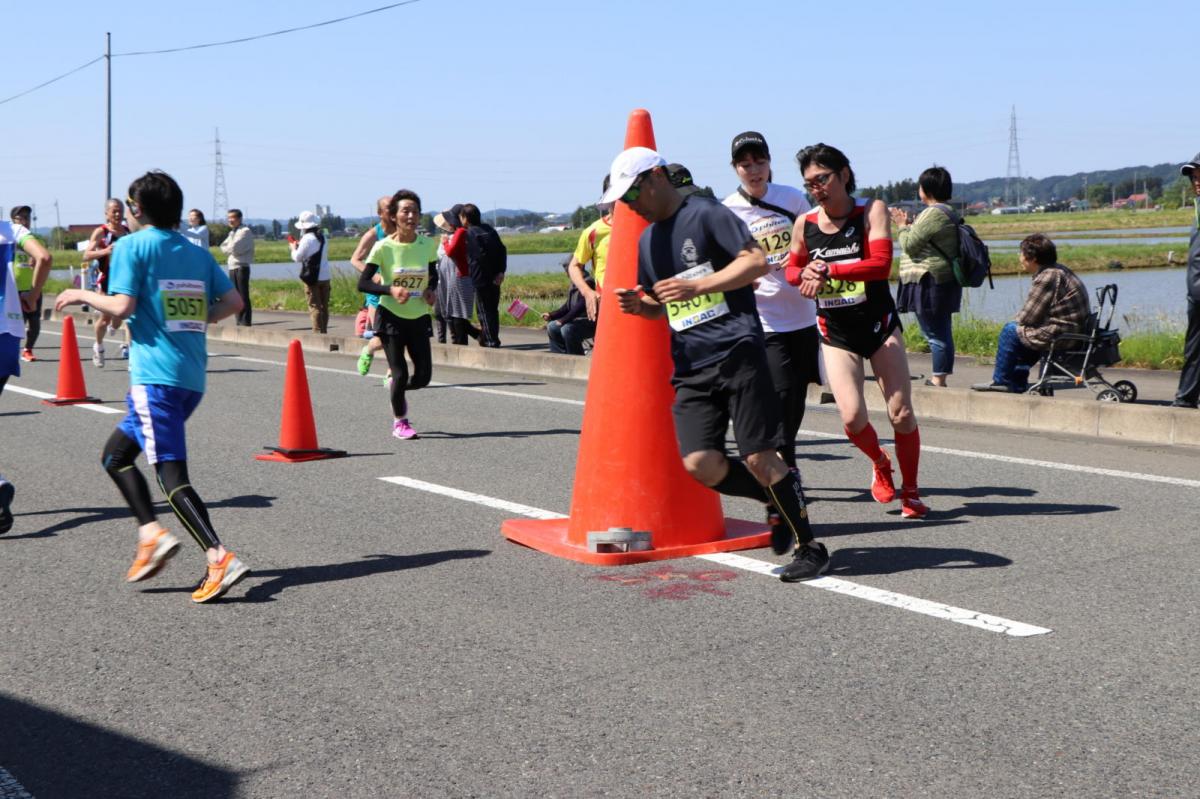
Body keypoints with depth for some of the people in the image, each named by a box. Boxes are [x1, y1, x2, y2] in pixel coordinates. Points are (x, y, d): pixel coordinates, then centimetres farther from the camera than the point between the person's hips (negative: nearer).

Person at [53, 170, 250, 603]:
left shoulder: (131, 246, -2)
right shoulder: (198, 253, 15)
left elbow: (122, 306, -12)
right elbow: (233, 301, 9)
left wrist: (82, 295, 5)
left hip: (155, 375, -7)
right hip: (193, 377, 7)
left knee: (172, 474, -10)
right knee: (114, 454, 19)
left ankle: (220, 559, -21)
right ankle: (152, 534, 8)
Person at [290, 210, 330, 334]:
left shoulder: (307, 239, -12)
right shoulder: (322, 237, 11)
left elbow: (297, 257, -9)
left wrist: (294, 248, 13)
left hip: (313, 278, -7)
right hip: (325, 277, 7)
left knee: (314, 306, -4)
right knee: (324, 306, 11)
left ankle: (318, 332, -8)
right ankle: (324, 330, 16)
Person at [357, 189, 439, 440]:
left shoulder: (428, 244, -2)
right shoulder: (383, 247, -12)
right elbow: (363, 283, -10)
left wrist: (432, 290, -6)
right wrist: (390, 290, -24)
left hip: (419, 318, 4)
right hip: (391, 316, -3)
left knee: (423, 375, 2)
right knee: (400, 373, -4)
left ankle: (399, 391, 37)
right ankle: (400, 422, 19)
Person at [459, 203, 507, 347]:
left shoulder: (471, 234, -12)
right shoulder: (489, 229, 10)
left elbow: (480, 255, -21)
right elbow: (502, 250, 6)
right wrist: (501, 271, 2)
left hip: (481, 279, -7)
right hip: (495, 279, 7)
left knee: (484, 310, 0)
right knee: (493, 309, 15)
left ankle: (490, 341, 1)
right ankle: (493, 339, 23)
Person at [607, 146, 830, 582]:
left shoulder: (705, 213, -2)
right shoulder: (647, 240, 20)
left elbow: (757, 261, -11)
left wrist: (697, 286, -18)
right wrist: (637, 304, 6)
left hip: (737, 352, -7)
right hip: (690, 367, 7)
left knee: (758, 458, -9)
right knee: (700, 464, -8)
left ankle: (810, 546, 7)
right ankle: (782, 503, 16)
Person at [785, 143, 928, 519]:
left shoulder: (872, 210, -9)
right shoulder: (804, 224, -1)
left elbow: (881, 264, -22)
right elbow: (792, 269, 14)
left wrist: (827, 269, -27)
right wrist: (806, 276, -10)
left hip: (878, 323, -1)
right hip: (835, 332, 1)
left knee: (901, 413, -1)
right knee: (852, 417, -12)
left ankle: (910, 491, 20)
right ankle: (879, 463, 22)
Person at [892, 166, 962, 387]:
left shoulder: (932, 214, -16)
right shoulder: (949, 213, 16)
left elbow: (910, 245, -15)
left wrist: (901, 226, 1)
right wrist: (909, 225, 20)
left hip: (929, 284, -10)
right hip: (944, 283, 10)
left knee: (935, 334, -7)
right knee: (942, 332, 12)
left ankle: (938, 380, -5)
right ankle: (939, 378, 18)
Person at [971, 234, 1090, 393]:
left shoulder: (1047, 278, -19)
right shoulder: (1058, 270, 13)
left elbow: (1026, 318, -15)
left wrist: (1019, 319, 6)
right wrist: (1021, 318, 6)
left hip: (1061, 337, -10)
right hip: (1076, 333, 10)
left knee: (1010, 331, 0)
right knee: (1021, 328, 26)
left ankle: (1001, 381, 13)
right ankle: (1017, 383, 29)